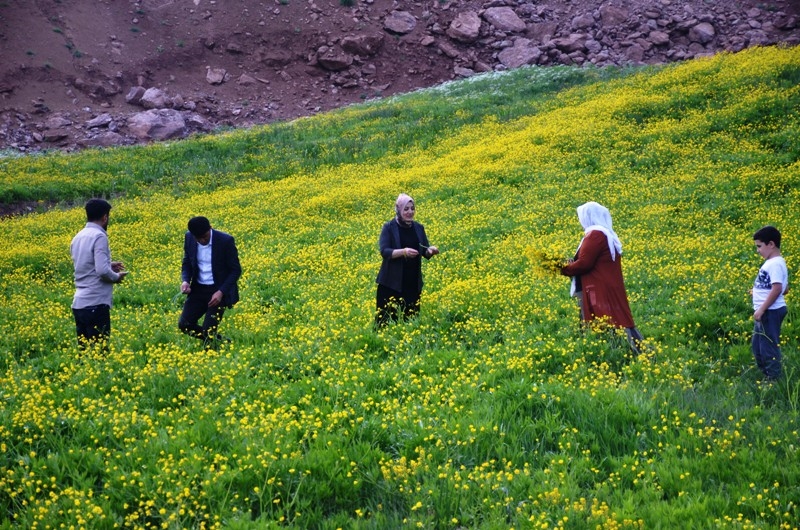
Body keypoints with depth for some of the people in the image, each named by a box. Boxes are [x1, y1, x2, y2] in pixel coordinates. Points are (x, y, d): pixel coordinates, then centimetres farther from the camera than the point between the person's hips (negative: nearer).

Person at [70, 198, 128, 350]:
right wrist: (116, 276, -2)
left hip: (78, 303, 8)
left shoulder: (78, 238, 13)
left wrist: (108, 266, 22)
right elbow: (102, 271, -20)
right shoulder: (99, 237, -12)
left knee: (83, 349, 10)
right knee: (99, 350, -6)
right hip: (96, 304, -8)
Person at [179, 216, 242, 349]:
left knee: (208, 330, -12)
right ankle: (218, 340, 16)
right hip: (198, 289, 5)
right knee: (184, 324, -6)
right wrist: (185, 281, -11)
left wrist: (221, 292, -21)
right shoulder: (189, 238, -5)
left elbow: (236, 270, -10)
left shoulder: (226, 241, -18)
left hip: (219, 290, -5)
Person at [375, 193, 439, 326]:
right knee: (388, 318, -3)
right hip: (392, 282, -4)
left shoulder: (418, 228, 7)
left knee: (411, 317, 5)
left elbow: (425, 253, 10)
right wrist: (403, 251, -29)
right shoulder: (389, 227, -5)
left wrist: (431, 250, -13)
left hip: (413, 283, 4)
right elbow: (384, 252, -14)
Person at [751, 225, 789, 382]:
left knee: (769, 348, -5)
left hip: (770, 312, -11)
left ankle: (774, 379, 1)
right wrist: (759, 290, 17)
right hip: (765, 312, 11)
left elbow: (777, 289, -26)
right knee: (758, 347, 18)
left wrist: (761, 310, -24)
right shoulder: (771, 262, 14)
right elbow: (785, 289, 20)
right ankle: (766, 376, 26)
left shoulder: (775, 264, -18)